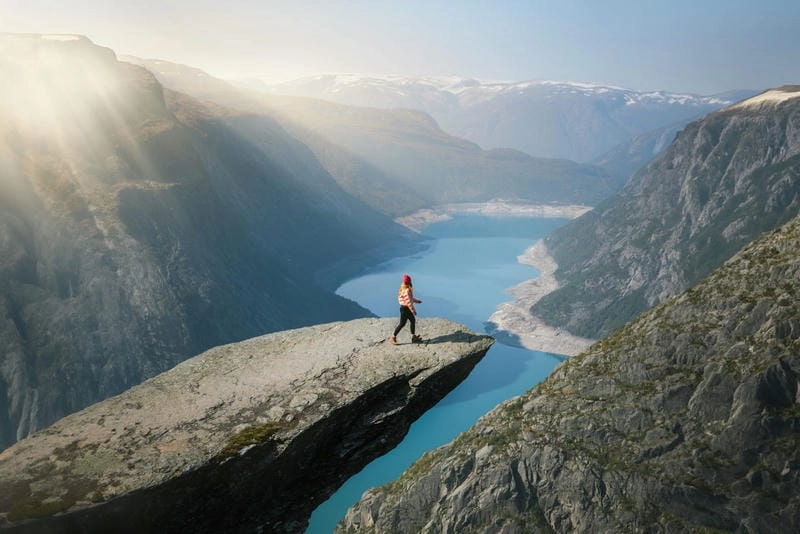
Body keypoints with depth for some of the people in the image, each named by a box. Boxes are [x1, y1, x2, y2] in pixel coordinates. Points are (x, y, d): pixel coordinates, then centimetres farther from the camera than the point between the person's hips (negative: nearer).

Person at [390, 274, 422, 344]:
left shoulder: (403, 289, 8)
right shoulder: (407, 290, -23)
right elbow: (408, 301, -24)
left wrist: (417, 301, 27)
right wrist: (413, 310, -18)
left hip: (406, 308, 10)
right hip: (405, 308, -10)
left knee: (413, 321, 15)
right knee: (402, 324, -2)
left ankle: (414, 337, 22)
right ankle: (393, 337, 8)